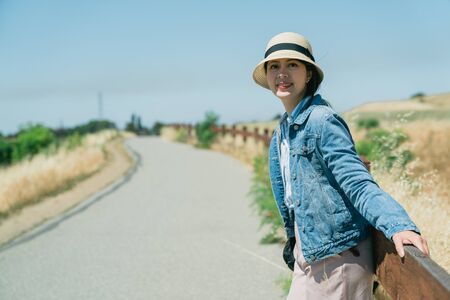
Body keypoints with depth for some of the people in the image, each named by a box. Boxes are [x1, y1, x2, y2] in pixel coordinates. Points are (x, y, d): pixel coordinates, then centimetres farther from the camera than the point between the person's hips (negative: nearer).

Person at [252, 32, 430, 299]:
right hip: (308, 251, 8)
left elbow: (358, 184, -22)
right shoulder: (283, 130, 9)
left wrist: (398, 225, -37)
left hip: (338, 256, -8)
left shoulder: (322, 121, -17)